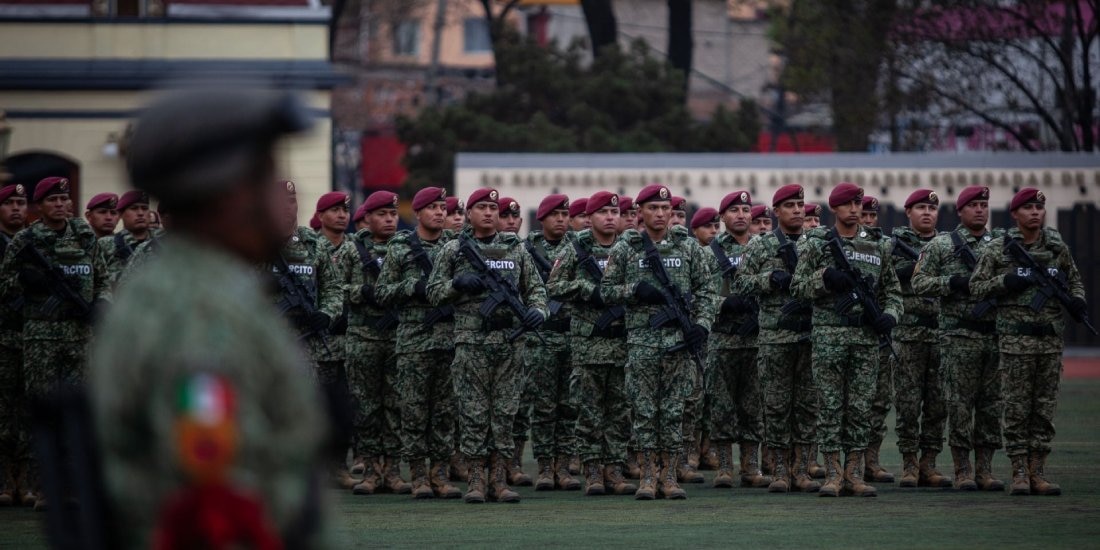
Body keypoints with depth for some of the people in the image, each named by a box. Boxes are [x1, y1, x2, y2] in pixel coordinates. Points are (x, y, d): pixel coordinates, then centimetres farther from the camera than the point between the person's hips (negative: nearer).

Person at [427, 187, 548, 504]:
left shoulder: (515, 248, 11)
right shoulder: (454, 250, 6)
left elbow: (536, 287, 13)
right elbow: (433, 292, 8)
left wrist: (537, 311, -6)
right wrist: (458, 284, -10)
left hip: (509, 340, 2)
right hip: (471, 341, -2)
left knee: (505, 412, 2)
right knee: (473, 412, -1)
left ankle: (499, 479, 6)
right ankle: (475, 480, 3)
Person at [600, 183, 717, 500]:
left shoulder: (688, 247, 8)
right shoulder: (625, 249, 5)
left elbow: (706, 291, 10)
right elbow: (606, 291, 6)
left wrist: (702, 324, -4)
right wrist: (636, 291, -11)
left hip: (679, 339, 1)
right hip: (641, 339, -1)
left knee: (674, 410, 1)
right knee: (645, 409, 0)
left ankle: (670, 475, 6)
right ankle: (648, 476, 6)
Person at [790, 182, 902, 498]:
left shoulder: (877, 245, 11)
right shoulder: (816, 244, 2)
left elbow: (893, 289, 16)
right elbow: (797, 288, 1)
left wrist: (890, 315, -3)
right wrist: (825, 279, -15)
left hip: (867, 337, 3)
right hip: (829, 337, -3)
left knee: (860, 407, 3)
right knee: (831, 406, -2)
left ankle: (855, 475, 7)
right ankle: (832, 475, 1)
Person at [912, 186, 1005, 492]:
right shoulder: (940, 246, 3)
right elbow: (919, 283, -1)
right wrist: (953, 283, -14)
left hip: (996, 335, 4)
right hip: (959, 337, -4)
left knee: (992, 405, 4)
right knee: (960, 405, -4)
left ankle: (985, 469, 10)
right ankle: (963, 471, 2)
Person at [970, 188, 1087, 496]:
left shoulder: (1058, 247, 9)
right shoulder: (999, 249, 0)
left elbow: (1074, 279, 21)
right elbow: (976, 286, 2)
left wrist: (1077, 299, 0)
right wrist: (1006, 281, -14)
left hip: (1051, 338, 3)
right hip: (1016, 339, -3)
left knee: (1045, 408, 4)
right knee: (1017, 409, -2)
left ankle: (1038, 473, 8)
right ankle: (1019, 474, 2)